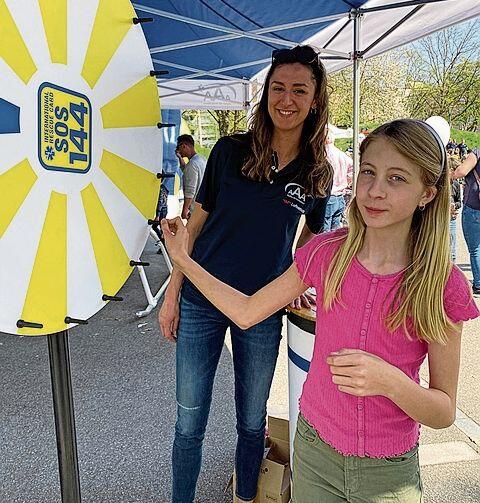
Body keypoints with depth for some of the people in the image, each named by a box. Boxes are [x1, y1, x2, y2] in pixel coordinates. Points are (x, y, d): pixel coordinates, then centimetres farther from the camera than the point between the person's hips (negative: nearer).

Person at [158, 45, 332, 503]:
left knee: (252, 422, 17)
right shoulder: (230, 150, -6)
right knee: (189, 424, 11)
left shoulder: (319, 172, -2)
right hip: (200, 302, 0)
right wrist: (172, 293, -2)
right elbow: (196, 224, -1)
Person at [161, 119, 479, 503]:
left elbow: (445, 413, -11)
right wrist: (185, 260, -7)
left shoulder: (445, 284, -17)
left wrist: (390, 381, -31)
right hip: (315, 449, 2)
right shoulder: (326, 252, -12)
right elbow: (247, 312, -3)